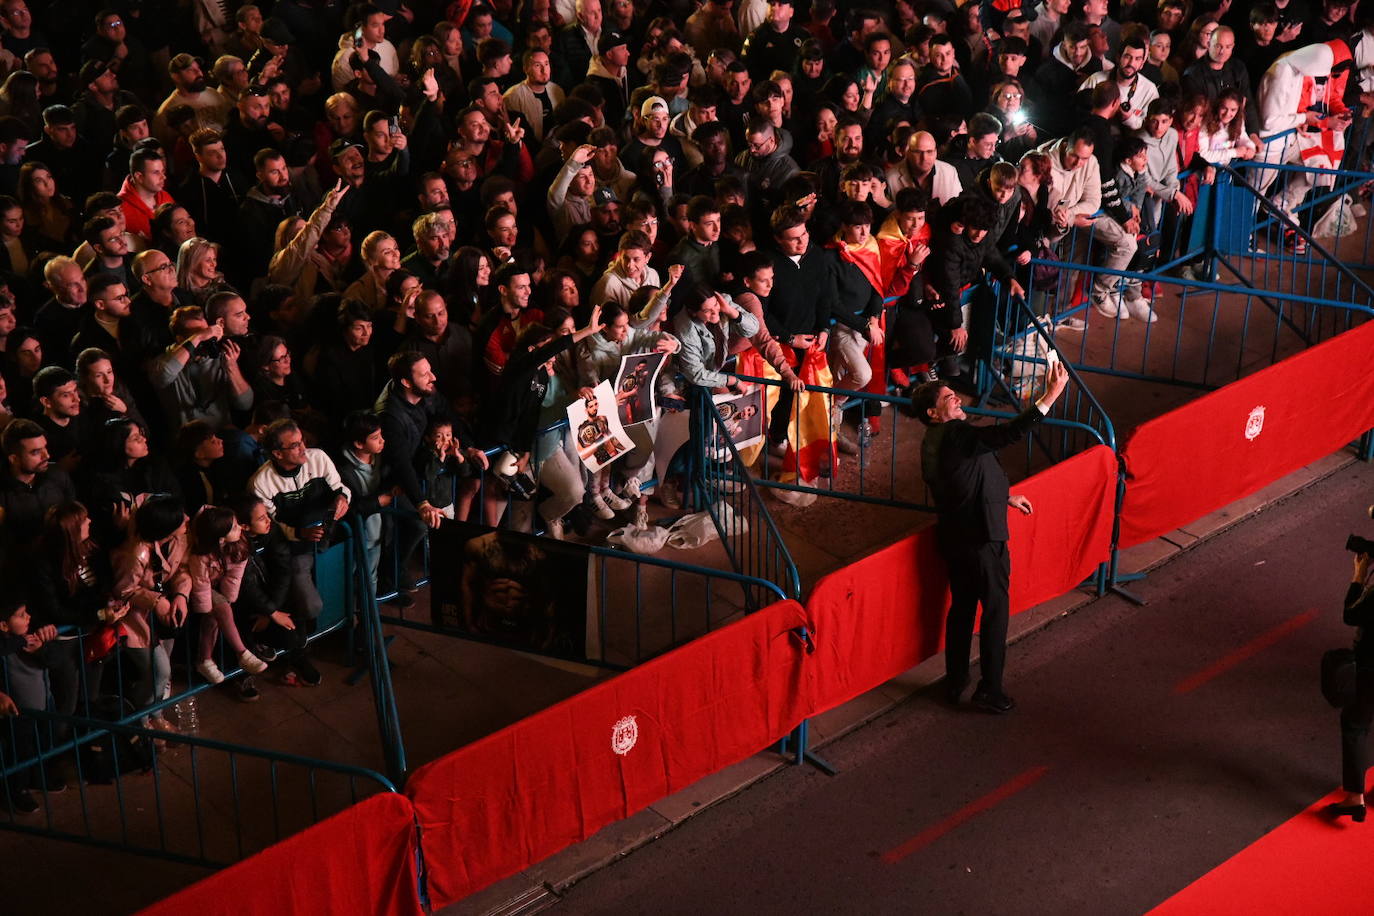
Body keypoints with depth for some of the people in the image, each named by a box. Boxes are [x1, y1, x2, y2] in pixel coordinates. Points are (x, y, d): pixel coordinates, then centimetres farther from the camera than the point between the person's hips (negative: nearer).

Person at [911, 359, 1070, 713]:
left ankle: (955, 682, 29)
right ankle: (990, 690, 11)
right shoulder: (955, 435, -24)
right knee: (995, 608, 4)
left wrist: (1006, 497, 30)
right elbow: (1008, 434, -35)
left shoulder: (936, 441, 8)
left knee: (962, 606, 19)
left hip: (955, 537, 9)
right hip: (980, 538, -9)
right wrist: (1050, 395, -35)